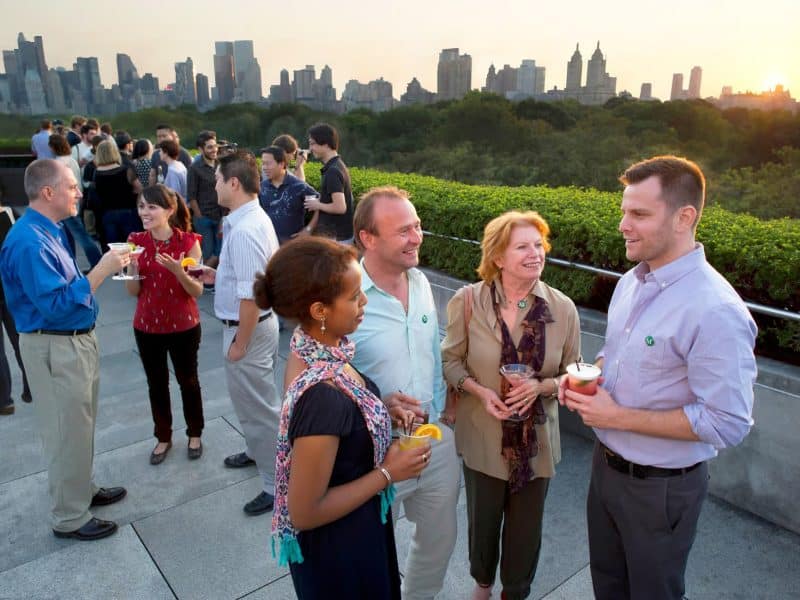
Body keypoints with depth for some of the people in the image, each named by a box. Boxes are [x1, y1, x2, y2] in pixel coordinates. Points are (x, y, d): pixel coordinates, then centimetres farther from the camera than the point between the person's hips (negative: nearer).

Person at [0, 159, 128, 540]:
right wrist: (102, 270, -27)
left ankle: (83, 490, 41)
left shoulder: (50, 231, 7)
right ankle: (68, 518, 21)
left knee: (80, 426, 22)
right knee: (67, 433, 4)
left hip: (76, 340, 10)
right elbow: (54, 304, -28)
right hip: (56, 348, -10)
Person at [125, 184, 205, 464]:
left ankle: (194, 434, 36)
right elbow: (133, 291, -2)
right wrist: (132, 267, -21)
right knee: (156, 384, 17)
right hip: (146, 326, 3)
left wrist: (178, 270, -32)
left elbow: (197, 291, -14)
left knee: (188, 381, 15)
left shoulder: (188, 242, -13)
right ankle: (163, 437, 37)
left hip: (184, 326, -3)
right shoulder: (135, 241, -4)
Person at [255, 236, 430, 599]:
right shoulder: (322, 393, -37)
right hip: (338, 546, -8)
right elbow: (304, 512, -28)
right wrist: (388, 472, -21)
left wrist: (378, 411, -5)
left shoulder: (310, 346, -11)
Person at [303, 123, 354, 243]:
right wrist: (320, 199, 12)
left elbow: (340, 207, -27)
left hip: (336, 236, -10)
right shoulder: (339, 165, 10)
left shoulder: (332, 171, -20)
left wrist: (318, 205, -12)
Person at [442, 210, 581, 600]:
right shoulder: (468, 300, -14)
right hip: (483, 436, 0)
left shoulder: (563, 308, -12)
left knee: (526, 525, 20)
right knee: (482, 518, 22)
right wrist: (479, 391, -21)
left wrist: (541, 386, -22)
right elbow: (450, 359, -4)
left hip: (536, 439, 1)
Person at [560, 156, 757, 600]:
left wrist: (618, 416, -24)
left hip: (661, 487, -7)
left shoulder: (716, 310, -26)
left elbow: (728, 424, -26)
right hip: (606, 464, 7)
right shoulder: (630, 282, -1)